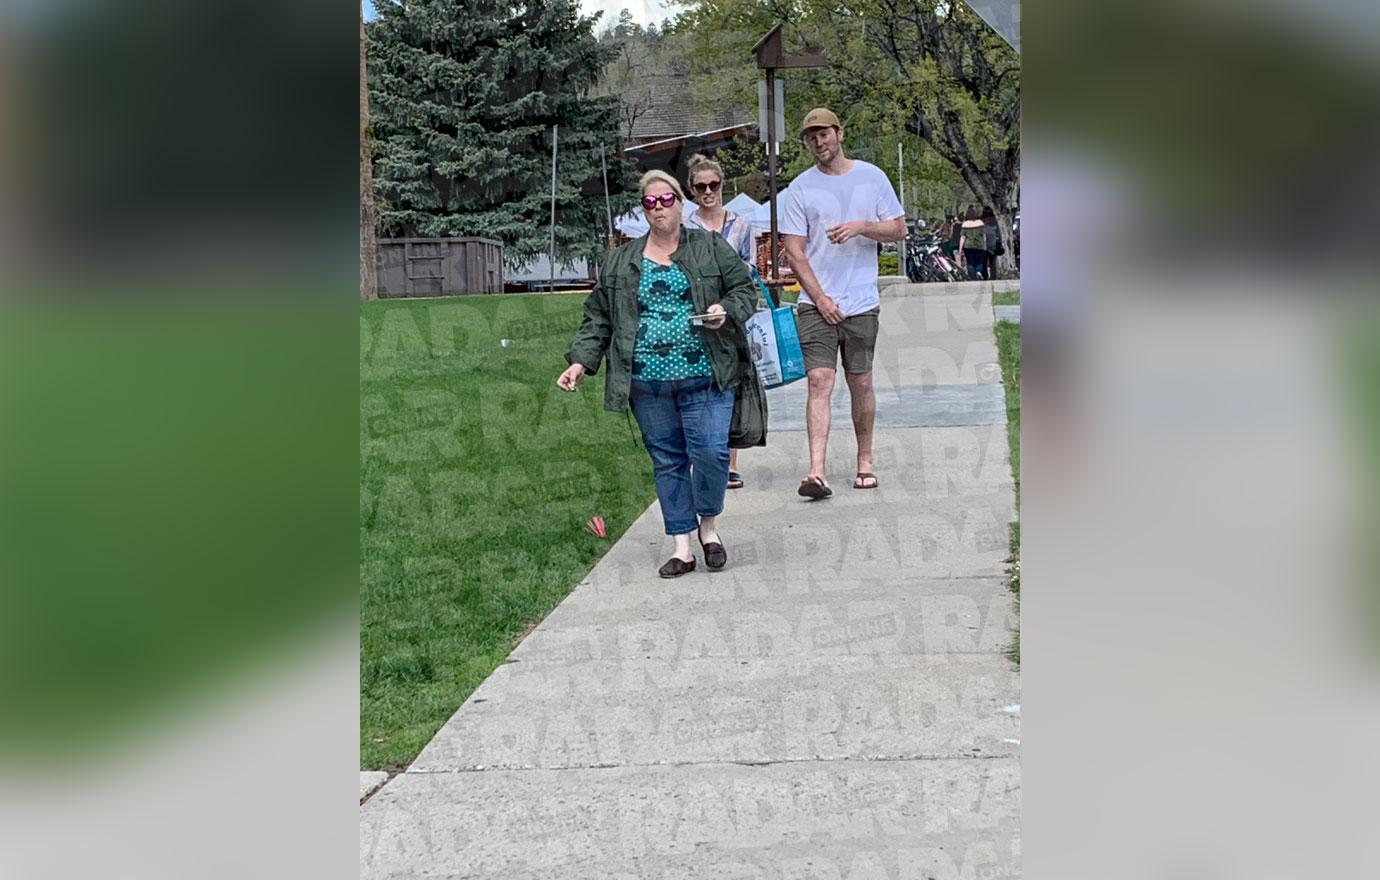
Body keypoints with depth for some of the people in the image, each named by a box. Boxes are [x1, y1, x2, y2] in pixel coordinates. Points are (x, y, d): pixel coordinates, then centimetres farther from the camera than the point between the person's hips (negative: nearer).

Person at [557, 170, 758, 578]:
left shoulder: (711, 248, 8)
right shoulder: (619, 262, 13)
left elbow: (744, 290, 9)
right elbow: (599, 318, 14)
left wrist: (727, 311, -11)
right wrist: (581, 361, 4)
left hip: (704, 377, -2)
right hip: (647, 383, 2)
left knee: (710, 452, -11)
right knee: (667, 460, 6)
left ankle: (708, 524, 16)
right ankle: (682, 546, 13)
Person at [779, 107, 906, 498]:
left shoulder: (871, 177, 8)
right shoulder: (800, 188, 4)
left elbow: (899, 229, 8)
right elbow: (794, 250, 0)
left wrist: (862, 226, -11)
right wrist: (820, 297, -9)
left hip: (862, 302, 1)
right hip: (816, 302, -1)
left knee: (861, 384, 8)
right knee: (819, 381, -12)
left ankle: (865, 461, 23)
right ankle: (816, 471, -18)